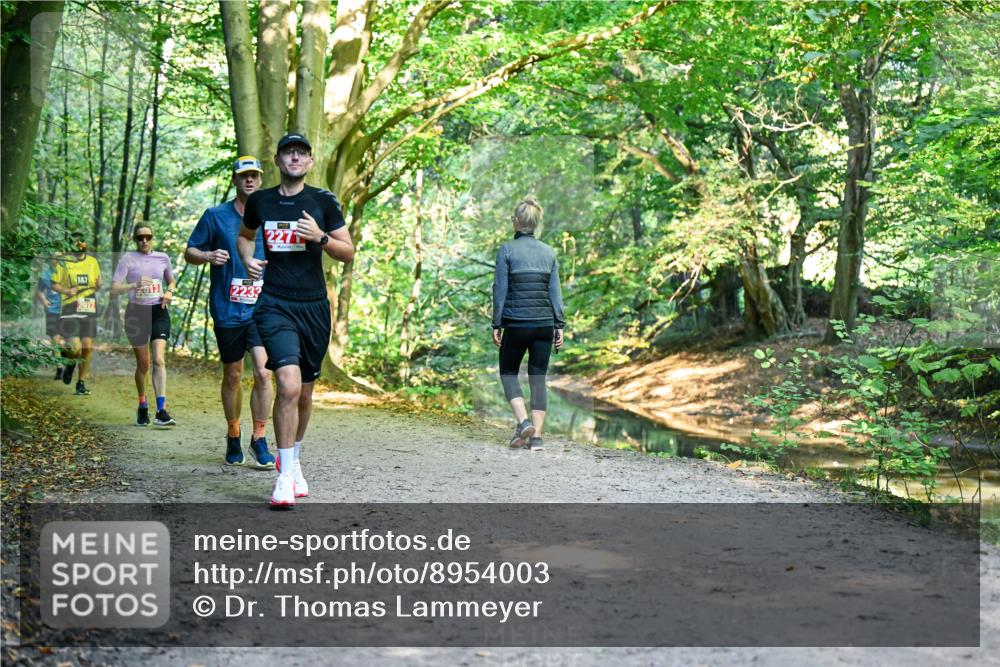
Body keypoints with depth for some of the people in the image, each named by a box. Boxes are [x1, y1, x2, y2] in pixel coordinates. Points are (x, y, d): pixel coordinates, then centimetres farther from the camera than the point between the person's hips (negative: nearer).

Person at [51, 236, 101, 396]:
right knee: (76, 348, -13)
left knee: (87, 347, 0)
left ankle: (81, 383, 15)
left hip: (89, 310, 3)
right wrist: (66, 291, -16)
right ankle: (71, 364, 24)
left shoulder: (93, 262, 8)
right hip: (70, 311, -3)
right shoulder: (63, 263, -1)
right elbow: (54, 285, 3)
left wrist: (98, 285, -6)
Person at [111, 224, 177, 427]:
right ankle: (142, 407, 28)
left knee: (159, 359, -15)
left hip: (158, 311, 1)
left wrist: (169, 292, 1)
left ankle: (161, 411, -20)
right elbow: (114, 288, -9)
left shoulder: (162, 258, 7)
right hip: (136, 312, -1)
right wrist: (135, 285, -26)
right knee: (143, 365, 7)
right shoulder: (128, 259, -2)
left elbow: (171, 281, 23)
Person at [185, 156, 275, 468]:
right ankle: (233, 437, 26)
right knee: (232, 376, 9)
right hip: (227, 310, 0)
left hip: (262, 308, 1)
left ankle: (259, 439, 1)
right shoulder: (216, 216, 2)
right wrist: (208, 256, -16)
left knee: (263, 372, -12)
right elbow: (189, 252, 5)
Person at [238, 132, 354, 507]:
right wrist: (248, 259, 6)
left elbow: (348, 253, 4)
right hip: (275, 305, -1)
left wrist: (321, 237, -14)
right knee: (289, 385, -20)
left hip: (314, 307, 1)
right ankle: (286, 476, -13)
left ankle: (293, 460, 34)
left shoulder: (323, 202, 4)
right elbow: (244, 235, 26)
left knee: (304, 392, 11)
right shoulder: (260, 201, 7)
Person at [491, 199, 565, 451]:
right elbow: (555, 291, 6)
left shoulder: (507, 249, -5)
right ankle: (536, 436, 3)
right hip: (544, 323, 3)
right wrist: (559, 325, 8)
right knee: (538, 377, 8)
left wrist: (497, 324, -1)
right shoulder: (548, 252, 7)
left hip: (516, 322, -3)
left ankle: (523, 421, -8)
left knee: (508, 372, 13)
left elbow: (500, 289, -5)